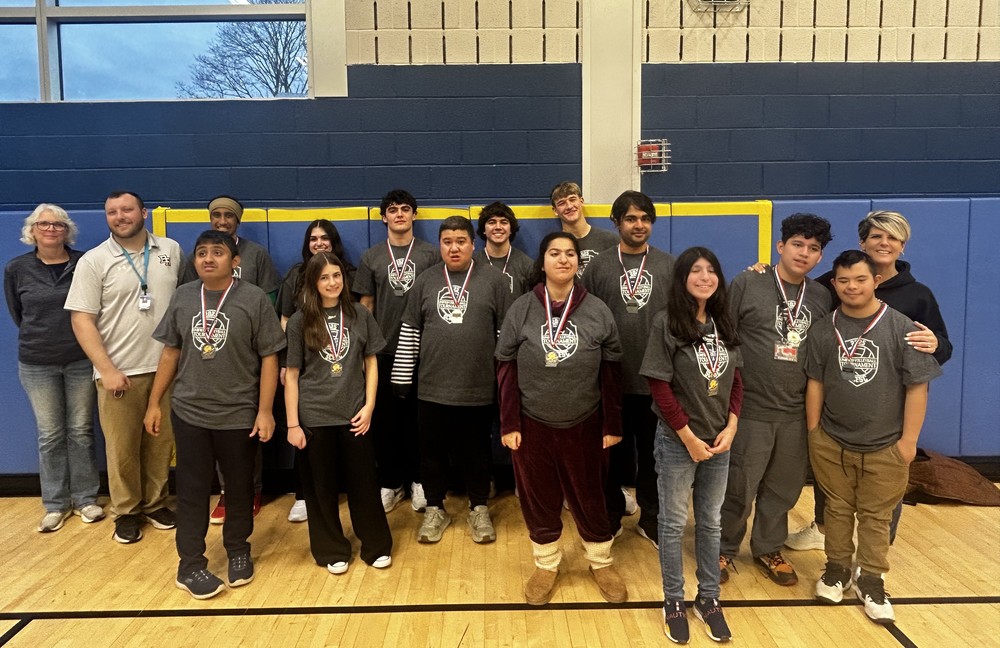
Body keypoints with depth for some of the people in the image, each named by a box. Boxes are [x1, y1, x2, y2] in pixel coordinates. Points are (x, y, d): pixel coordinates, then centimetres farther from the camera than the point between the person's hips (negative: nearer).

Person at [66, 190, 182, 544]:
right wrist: (107, 370, -13)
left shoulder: (171, 250, 5)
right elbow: (81, 320, -6)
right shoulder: (93, 261, -3)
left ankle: (155, 503, 28)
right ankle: (126, 512, 22)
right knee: (122, 448, 5)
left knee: (161, 443, 12)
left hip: (166, 368, 2)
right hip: (119, 373, -2)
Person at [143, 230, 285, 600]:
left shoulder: (254, 299, -8)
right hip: (189, 413, 2)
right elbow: (171, 352, 9)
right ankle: (190, 566, 21)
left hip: (240, 414, -2)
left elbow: (269, 358, -8)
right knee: (192, 491, 8)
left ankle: (238, 552, 32)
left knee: (240, 488, 12)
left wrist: (265, 410, -11)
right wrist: (154, 403, 8)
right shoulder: (182, 297, 3)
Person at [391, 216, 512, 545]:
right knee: (432, 452, 11)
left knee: (476, 453, 11)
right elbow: (409, 331, 6)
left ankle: (479, 509, 29)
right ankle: (435, 509, 29)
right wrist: (402, 378, 4)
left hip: (478, 389, -1)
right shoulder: (425, 281, 4)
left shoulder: (494, 281, -1)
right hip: (431, 388, 2)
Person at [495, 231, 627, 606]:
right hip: (533, 425, 0)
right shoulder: (521, 309, -5)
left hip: (585, 425, 0)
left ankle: (602, 564, 34)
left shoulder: (597, 311, -4)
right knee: (539, 500, 12)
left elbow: (611, 371, 0)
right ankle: (546, 566, 33)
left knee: (589, 499, 12)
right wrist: (509, 424, -6)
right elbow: (506, 368, -3)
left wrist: (613, 425, -1)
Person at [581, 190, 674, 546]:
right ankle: (610, 516, 28)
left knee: (654, 453, 11)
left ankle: (651, 520, 27)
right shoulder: (598, 267, 1)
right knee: (613, 451, 11)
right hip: (611, 379, -1)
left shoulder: (669, 266, 4)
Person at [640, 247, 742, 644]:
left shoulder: (724, 324, 4)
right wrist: (689, 438, -14)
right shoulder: (666, 323, -13)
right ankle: (674, 602, 24)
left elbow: (736, 381, 8)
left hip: (719, 440, 5)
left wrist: (730, 428, -4)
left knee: (710, 522, 16)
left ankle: (708, 598, 31)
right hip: (677, 441, -5)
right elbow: (660, 386, -15)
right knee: (674, 524, 8)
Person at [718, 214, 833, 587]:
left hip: (798, 413, 4)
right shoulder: (747, 284, -5)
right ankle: (724, 550, 25)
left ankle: (768, 550, 35)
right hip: (749, 409, -4)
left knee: (784, 488, 15)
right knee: (738, 488, 5)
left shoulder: (822, 297, 7)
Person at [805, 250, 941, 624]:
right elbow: (815, 382, 5)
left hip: (885, 446, -2)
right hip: (832, 443, 2)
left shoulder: (901, 329, -9)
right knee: (837, 509, 15)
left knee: (875, 515, 10)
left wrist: (909, 439, -8)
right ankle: (837, 568, 31)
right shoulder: (824, 331, -1)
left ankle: (870, 579, 25)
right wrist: (813, 431, 4)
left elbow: (917, 387, -8)